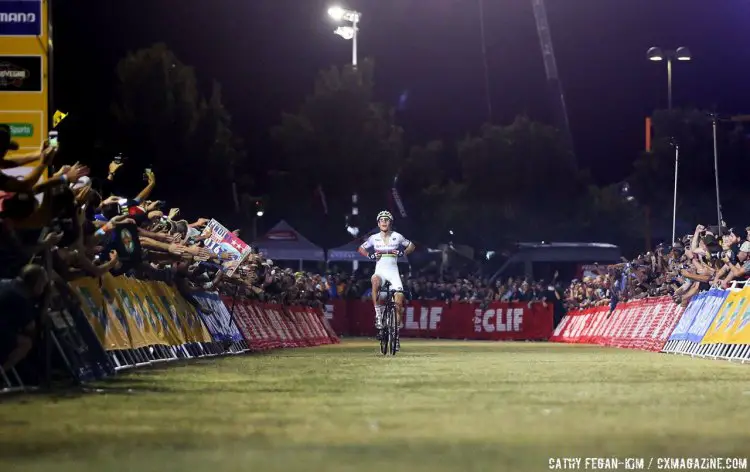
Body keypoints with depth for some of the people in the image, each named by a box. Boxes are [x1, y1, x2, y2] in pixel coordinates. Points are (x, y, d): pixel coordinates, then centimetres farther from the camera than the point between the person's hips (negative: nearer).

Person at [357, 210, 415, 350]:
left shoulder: (397, 237, 2)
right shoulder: (374, 238, 3)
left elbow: (411, 246, 15)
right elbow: (361, 249, 17)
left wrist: (402, 253, -2)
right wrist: (371, 256, 0)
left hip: (393, 271, 1)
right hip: (380, 270, -1)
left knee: (399, 302, -11)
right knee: (375, 281, -39)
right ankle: (378, 313, -31)